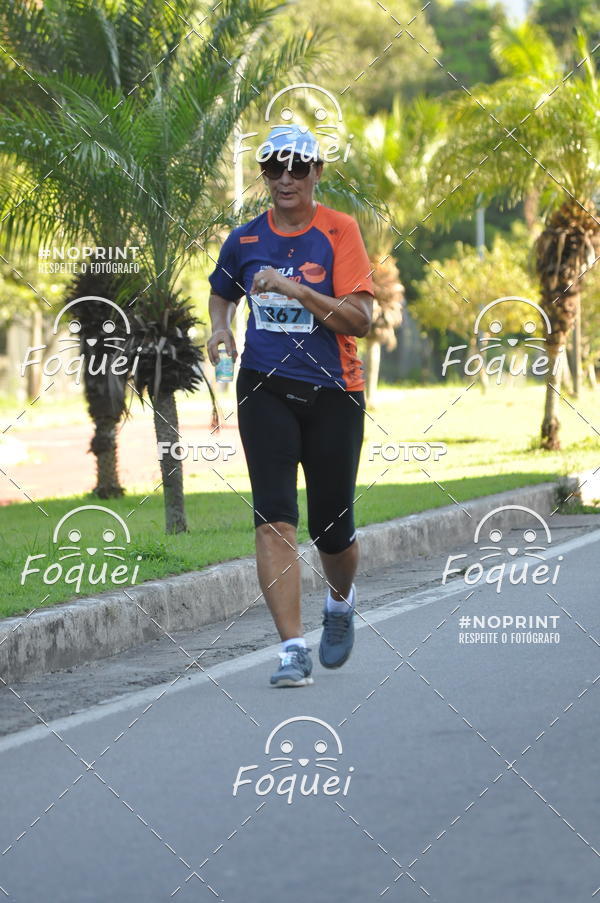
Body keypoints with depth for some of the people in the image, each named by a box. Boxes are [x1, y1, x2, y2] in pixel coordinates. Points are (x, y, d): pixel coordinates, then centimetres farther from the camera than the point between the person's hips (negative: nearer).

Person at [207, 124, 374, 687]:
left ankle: (341, 600, 41)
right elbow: (221, 291, 27)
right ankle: (292, 649, -16)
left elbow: (360, 318, -13)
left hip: (333, 392, -1)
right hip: (265, 388, 2)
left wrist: (296, 290, -23)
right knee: (274, 519, -14)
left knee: (332, 529, 7)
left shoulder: (339, 231, -4)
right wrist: (221, 328, 6)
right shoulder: (245, 240, 6)